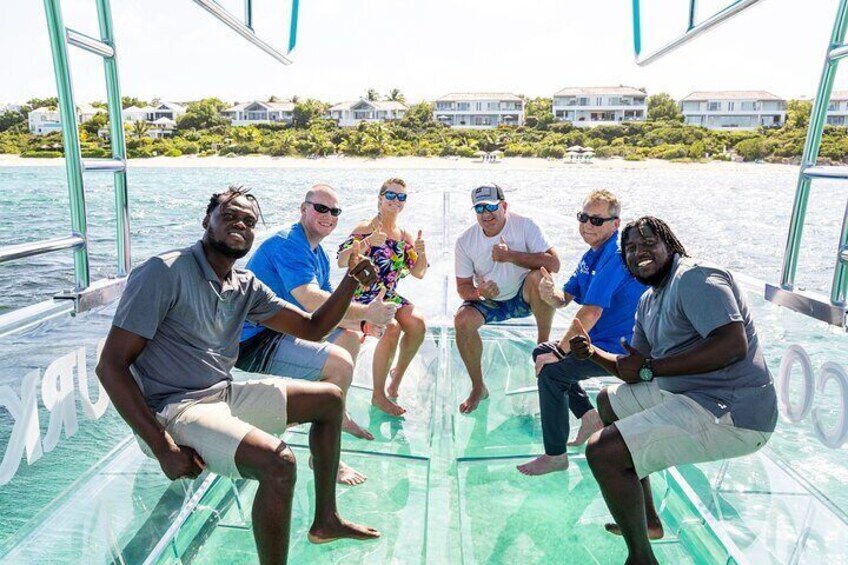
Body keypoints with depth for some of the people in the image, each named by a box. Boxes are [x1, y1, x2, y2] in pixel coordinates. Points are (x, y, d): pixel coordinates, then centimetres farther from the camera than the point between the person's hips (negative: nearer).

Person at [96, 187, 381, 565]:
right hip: (172, 410, -8)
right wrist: (164, 448, -24)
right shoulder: (164, 273, -16)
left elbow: (313, 327, 7)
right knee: (278, 462, -31)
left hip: (225, 396, 9)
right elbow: (111, 367, -18)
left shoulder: (246, 287, 5)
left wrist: (351, 281, -10)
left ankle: (325, 519, 21)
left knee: (329, 398, 11)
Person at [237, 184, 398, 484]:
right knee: (339, 363, -24)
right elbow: (310, 300, -32)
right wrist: (365, 312, -33)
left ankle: (339, 415, 32)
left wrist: (362, 323, -7)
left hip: (280, 331, 10)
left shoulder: (319, 255, 12)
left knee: (350, 338, 18)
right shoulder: (288, 243, -19)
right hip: (253, 343, -10)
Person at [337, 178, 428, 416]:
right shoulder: (366, 228, -7)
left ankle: (397, 375, 2)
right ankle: (378, 395, -15)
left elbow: (419, 273, 8)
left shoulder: (405, 236, 11)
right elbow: (342, 261, -18)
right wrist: (367, 242, -33)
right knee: (392, 328, -31)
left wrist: (421, 253, -11)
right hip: (361, 297, -5)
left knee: (418, 323, -23)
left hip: (390, 296, 6)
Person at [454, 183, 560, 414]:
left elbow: (553, 264, -24)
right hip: (489, 301, 2)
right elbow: (463, 286, -5)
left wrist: (511, 255, -32)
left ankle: (543, 343, -12)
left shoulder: (524, 225, -16)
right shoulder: (465, 241, -9)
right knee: (462, 320, -26)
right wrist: (479, 293, -29)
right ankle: (478, 388, -6)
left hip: (524, 297, -2)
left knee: (538, 276, -33)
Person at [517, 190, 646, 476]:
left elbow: (591, 312, -28)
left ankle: (555, 455, -7)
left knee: (550, 372, -22)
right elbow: (564, 299, 6)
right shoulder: (592, 256, 9)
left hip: (621, 350, -10)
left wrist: (559, 353, -20)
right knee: (541, 353, 16)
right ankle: (589, 416, 17)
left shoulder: (615, 256, -23)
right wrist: (549, 293, -19)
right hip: (599, 342, 10)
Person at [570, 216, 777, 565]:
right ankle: (647, 520, 31)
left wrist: (649, 368, -22)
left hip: (730, 412, -11)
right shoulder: (648, 301, 15)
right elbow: (635, 371, 18)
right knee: (609, 401, 26)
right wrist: (594, 353, -2)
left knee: (603, 452, -20)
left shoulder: (694, 277, -15)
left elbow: (734, 344, -28)